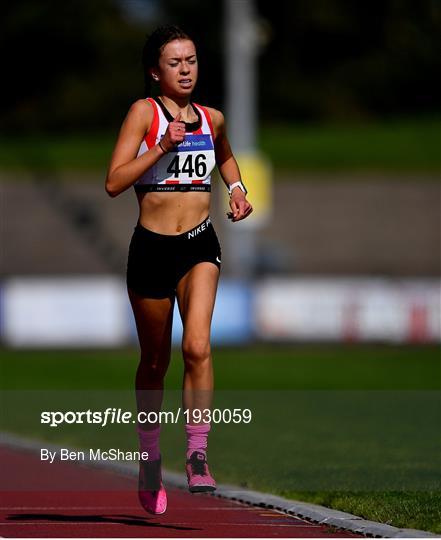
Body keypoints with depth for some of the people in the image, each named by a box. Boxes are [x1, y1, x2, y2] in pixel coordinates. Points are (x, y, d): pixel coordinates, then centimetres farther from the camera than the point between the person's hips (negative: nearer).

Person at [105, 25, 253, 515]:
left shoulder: (212, 119, 8)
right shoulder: (144, 112, -5)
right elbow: (114, 182, -13)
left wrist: (237, 188, 14)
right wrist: (162, 147, -20)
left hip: (200, 245, 2)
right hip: (151, 248, -2)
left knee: (197, 346, -22)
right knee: (154, 362, 11)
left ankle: (197, 455, -21)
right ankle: (149, 458, 31)